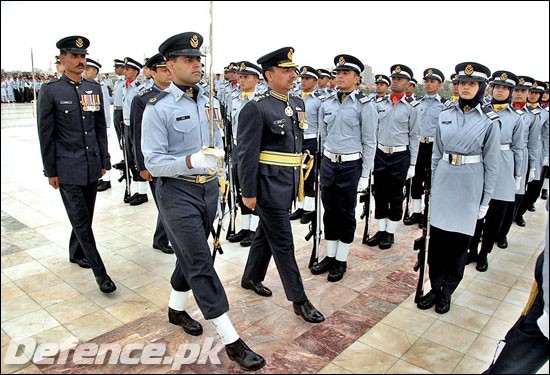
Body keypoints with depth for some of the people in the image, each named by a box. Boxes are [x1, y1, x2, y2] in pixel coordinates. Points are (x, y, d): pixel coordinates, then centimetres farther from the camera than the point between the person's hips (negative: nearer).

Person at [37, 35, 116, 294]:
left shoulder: (94, 88, 7)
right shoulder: (51, 91, -6)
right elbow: (45, 134, -5)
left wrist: (103, 160, 11)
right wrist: (50, 171, -5)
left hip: (92, 165, 5)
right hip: (67, 168, -5)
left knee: (86, 215, 16)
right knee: (80, 220, -3)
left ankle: (76, 253, 39)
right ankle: (100, 272, 3)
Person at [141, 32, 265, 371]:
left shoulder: (210, 102, 7)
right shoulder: (158, 107, -11)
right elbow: (153, 162, -14)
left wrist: (217, 177, 17)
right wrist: (191, 161, -30)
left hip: (209, 188, 6)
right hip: (178, 192, -6)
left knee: (190, 257, 18)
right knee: (201, 264, -3)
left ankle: (176, 309, 42)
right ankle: (232, 341, 4)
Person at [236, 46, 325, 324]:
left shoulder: (298, 104, 9)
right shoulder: (256, 108, -15)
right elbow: (246, 154, -15)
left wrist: (298, 177, 17)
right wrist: (248, 193, -14)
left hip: (289, 184, 8)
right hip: (269, 185, -8)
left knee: (266, 233, 21)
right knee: (283, 243, 1)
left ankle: (251, 278, 41)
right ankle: (299, 300, 14)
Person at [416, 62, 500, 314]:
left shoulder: (490, 120, -5)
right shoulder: (446, 115, 5)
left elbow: (491, 163, -2)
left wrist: (486, 199, -2)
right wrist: (432, 185, 10)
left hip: (469, 186, -3)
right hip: (443, 181, 3)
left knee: (459, 241, 7)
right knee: (436, 236, 7)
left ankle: (446, 292, 23)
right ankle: (435, 287, 24)